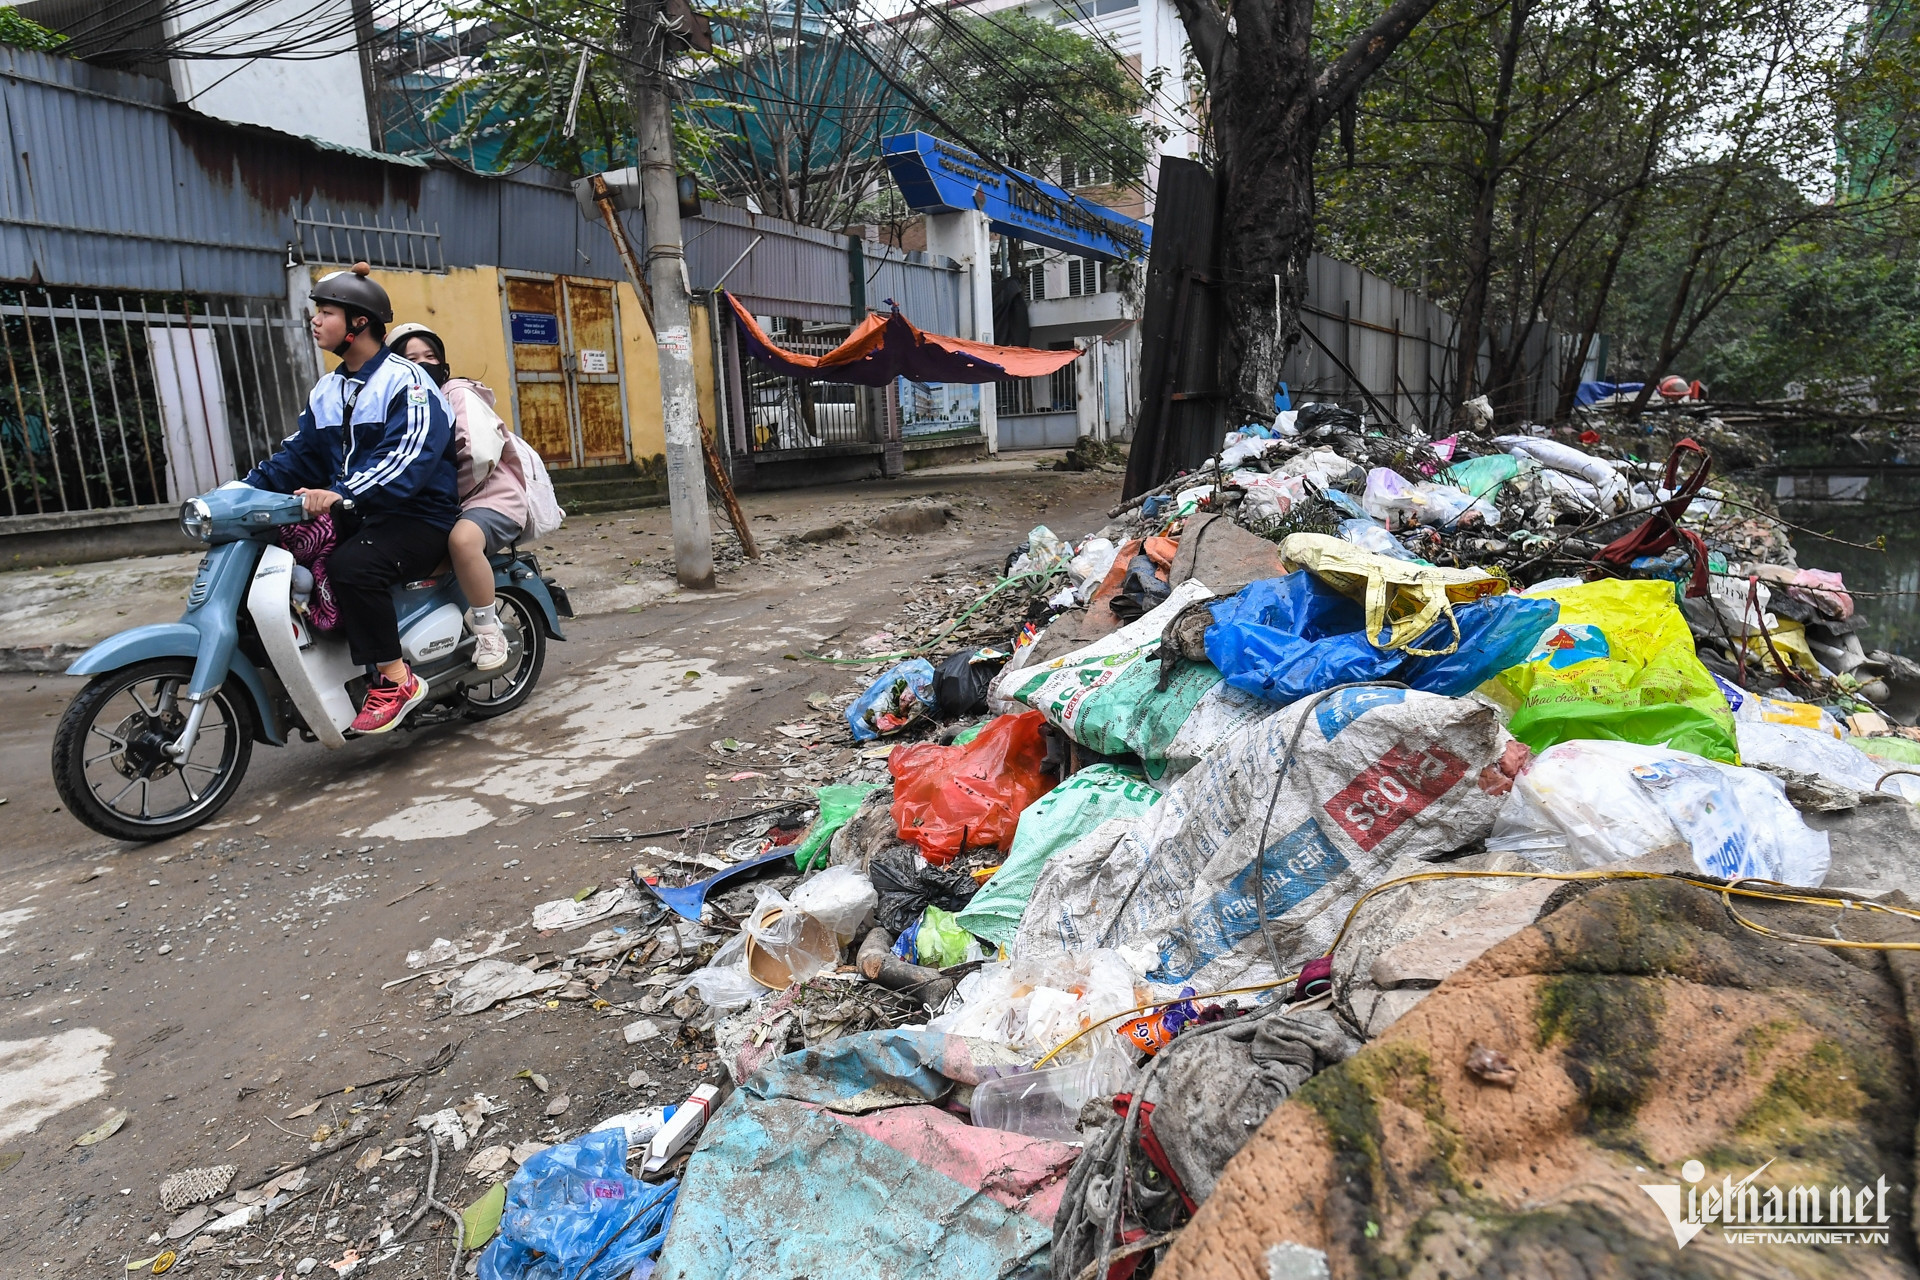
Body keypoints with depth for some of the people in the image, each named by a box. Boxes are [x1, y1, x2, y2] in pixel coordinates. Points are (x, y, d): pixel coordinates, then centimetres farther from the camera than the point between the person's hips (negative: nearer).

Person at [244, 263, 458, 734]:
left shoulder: (405, 381, -11)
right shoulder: (326, 391, 17)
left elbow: (411, 456, -26)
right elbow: (298, 454, 17)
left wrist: (342, 495, -38)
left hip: (417, 515, -9)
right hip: (353, 516, 9)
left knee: (352, 567, -33)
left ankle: (396, 680, -23)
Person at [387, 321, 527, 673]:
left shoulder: (459, 393, -6)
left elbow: (480, 456, -20)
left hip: (491, 496, -8)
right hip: (438, 509, 8)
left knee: (462, 539, -38)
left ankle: (489, 632, -23)